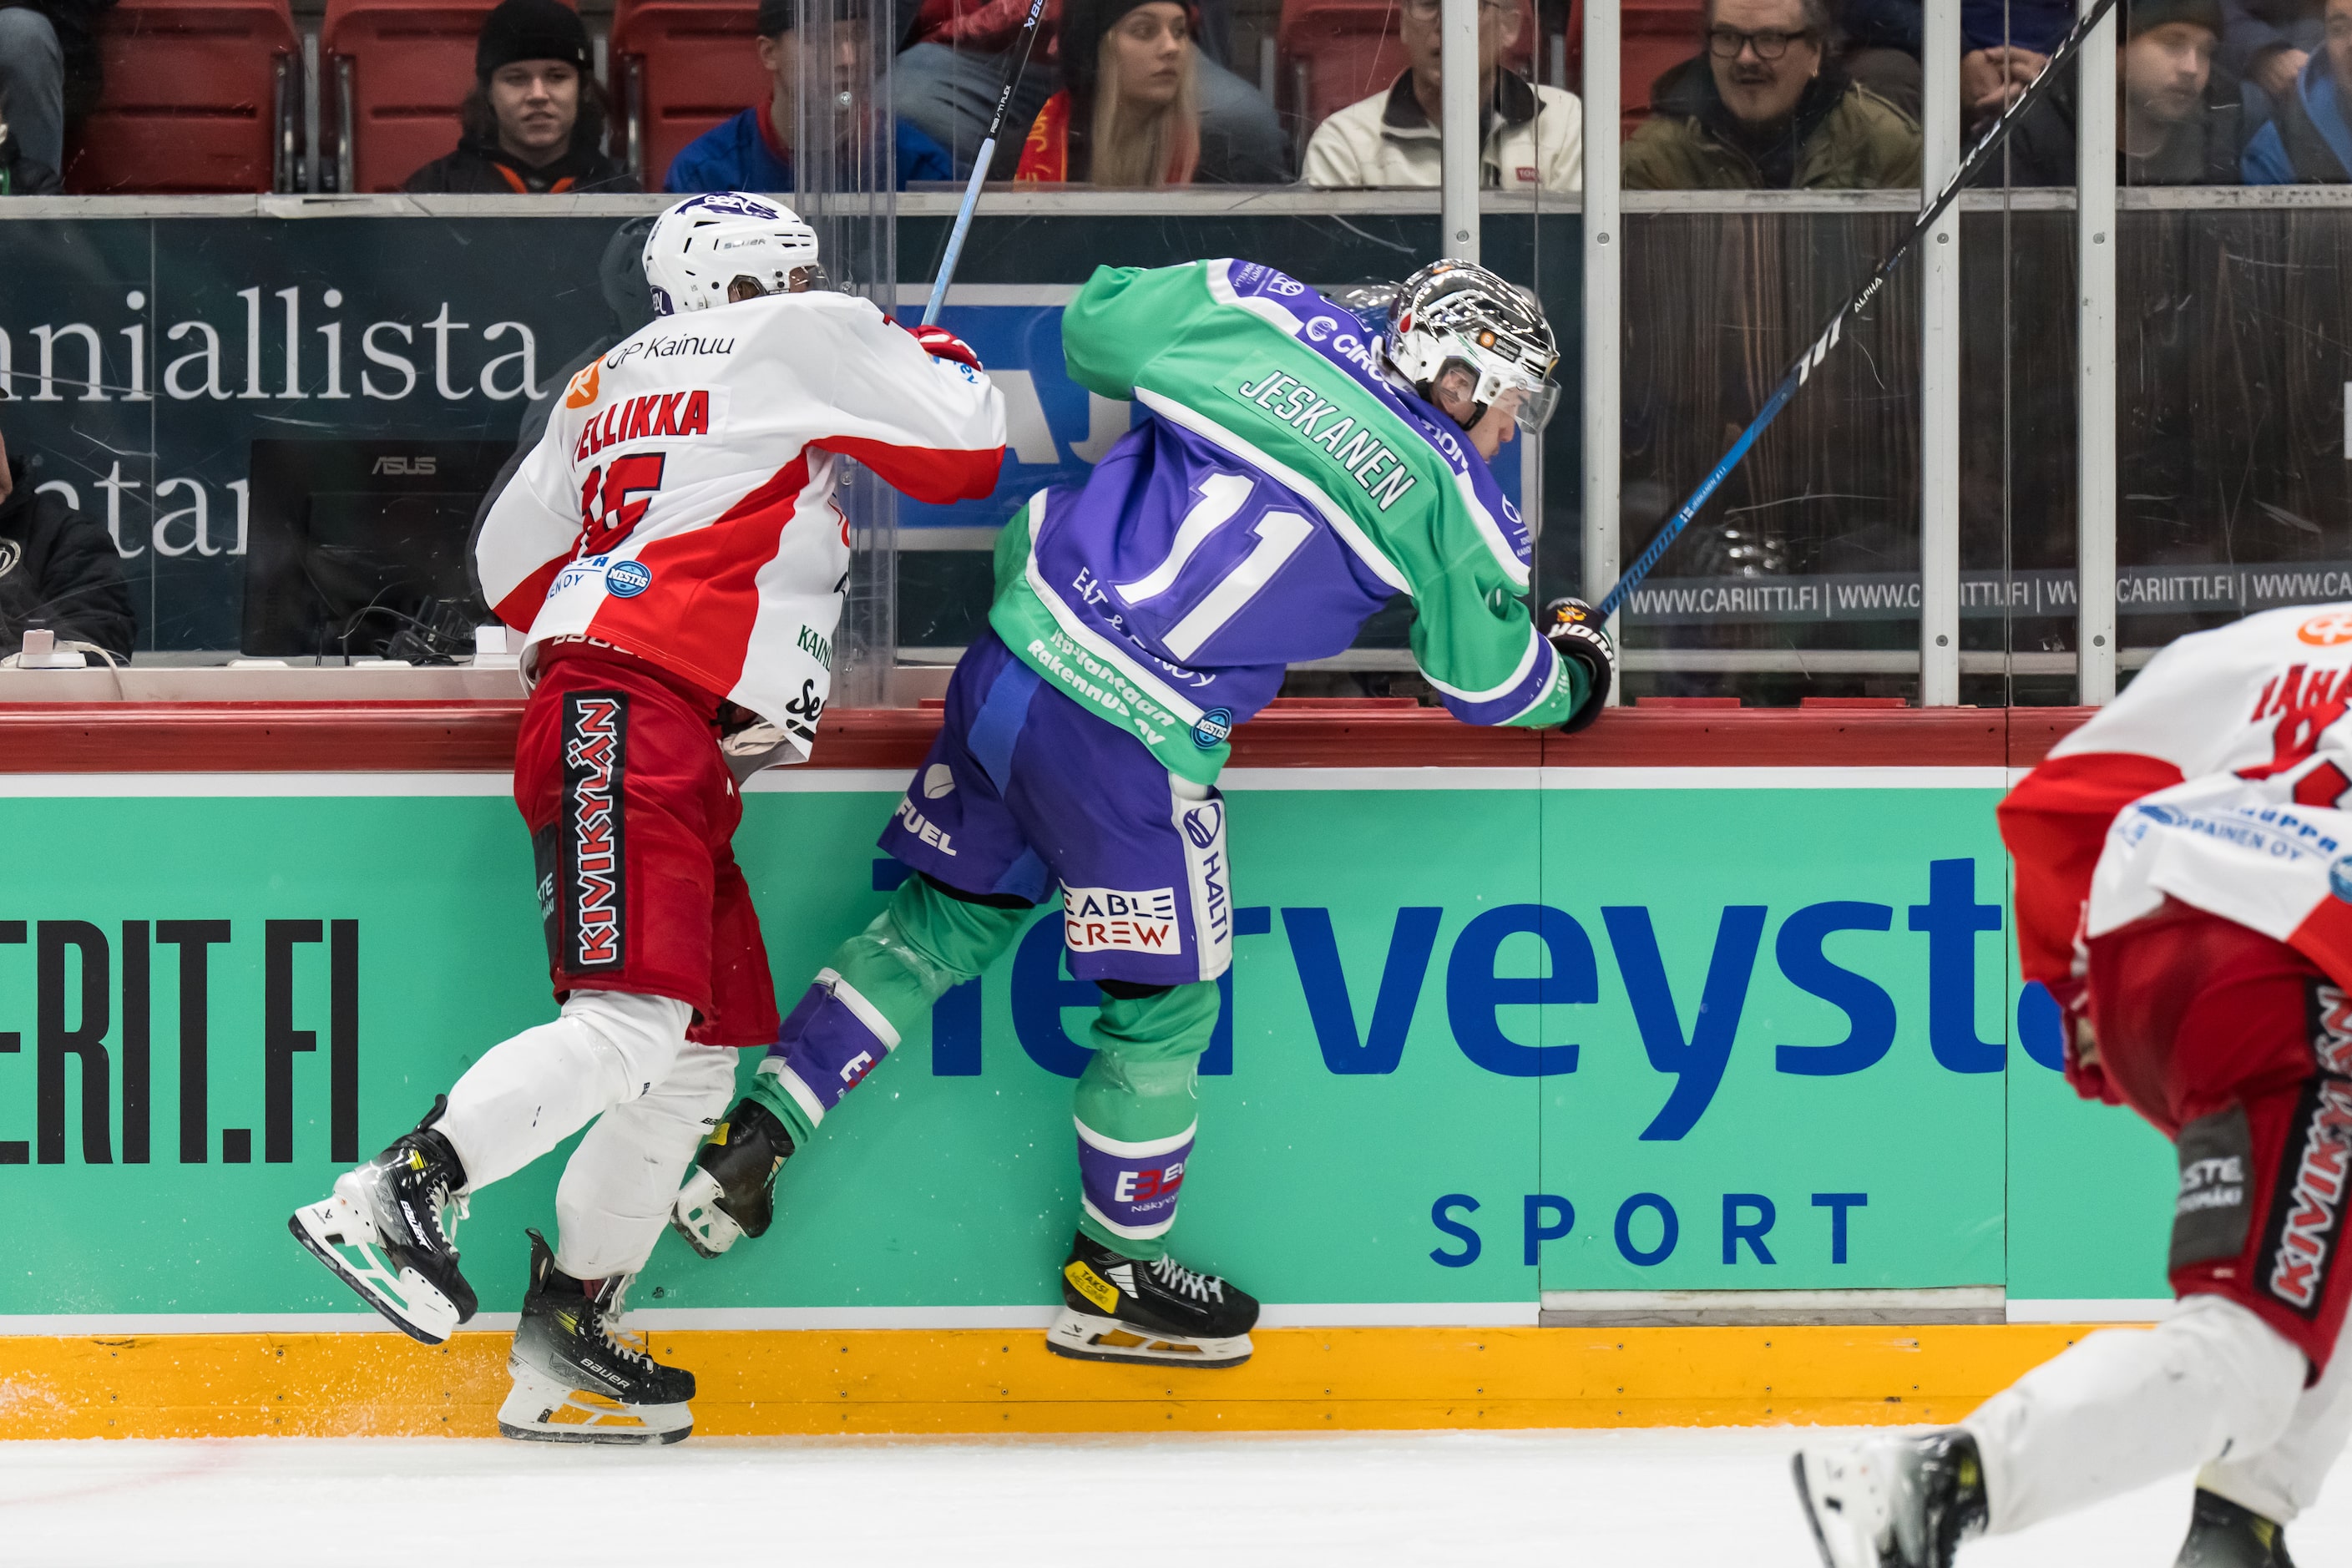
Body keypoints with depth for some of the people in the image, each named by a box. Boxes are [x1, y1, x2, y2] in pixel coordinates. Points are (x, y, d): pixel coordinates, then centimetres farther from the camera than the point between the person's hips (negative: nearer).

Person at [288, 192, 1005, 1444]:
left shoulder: (604, 389, 27)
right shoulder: (804, 339, 5)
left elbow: (512, 557, 26)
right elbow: (966, 451, 5)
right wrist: (935, 358, 24)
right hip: (636, 721, -10)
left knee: (699, 1054, 9)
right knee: (631, 1022, -22)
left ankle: (561, 1350, 8)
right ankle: (394, 1195, -30)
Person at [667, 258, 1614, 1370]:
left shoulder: (1265, 323, 6)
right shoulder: (1452, 508, -2)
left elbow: (1093, 328, 18)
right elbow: (1491, 687, 11)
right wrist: (1574, 673, 33)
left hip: (1013, 655, 5)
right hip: (1134, 743, -5)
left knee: (943, 920, 23)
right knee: (1162, 1007, 13)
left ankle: (755, 1138, 22)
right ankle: (1112, 1278, 26)